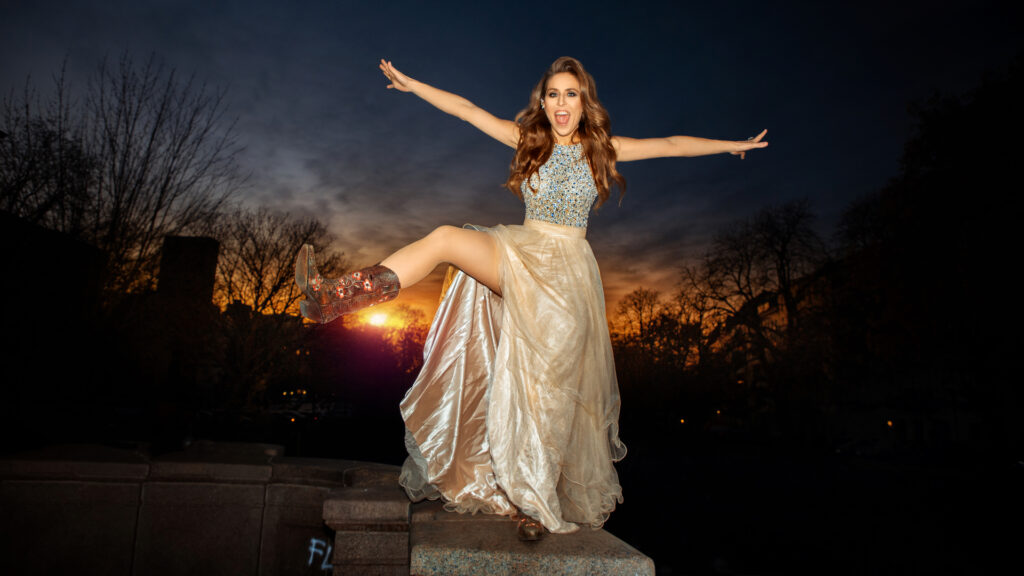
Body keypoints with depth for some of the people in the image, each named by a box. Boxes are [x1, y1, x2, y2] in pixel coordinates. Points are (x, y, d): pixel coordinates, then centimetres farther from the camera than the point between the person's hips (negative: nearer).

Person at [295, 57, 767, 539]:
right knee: (446, 237, -25)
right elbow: (466, 110, 9)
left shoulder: (601, 149, 6)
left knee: (546, 390, -5)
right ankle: (333, 297, -29)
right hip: (519, 254, 2)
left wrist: (730, 144, 6)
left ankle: (538, 501, 8)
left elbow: (669, 145, 8)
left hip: (565, 271, -2)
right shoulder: (527, 139, 9)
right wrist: (411, 84, 10)